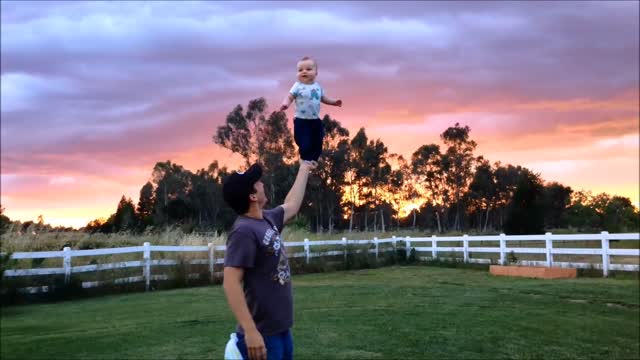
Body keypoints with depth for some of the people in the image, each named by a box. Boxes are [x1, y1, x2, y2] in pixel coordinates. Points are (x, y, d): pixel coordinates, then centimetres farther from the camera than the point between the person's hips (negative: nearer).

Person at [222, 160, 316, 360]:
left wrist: (304, 169, 37)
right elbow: (231, 283, -25)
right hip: (263, 335, -9)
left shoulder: (267, 219, 7)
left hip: (282, 329, 9)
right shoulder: (244, 231, -19)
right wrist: (250, 331, -30)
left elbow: (291, 205, 27)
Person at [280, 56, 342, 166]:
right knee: (305, 144, -6)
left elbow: (323, 98, 21)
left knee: (317, 142, 13)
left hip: (315, 120, 5)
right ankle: (306, 160, 17)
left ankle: (314, 159, 34)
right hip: (301, 121, -5)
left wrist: (334, 102, 18)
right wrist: (285, 104, -35)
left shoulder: (317, 86, 5)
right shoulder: (298, 86, -10)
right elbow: (289, 97, -15)